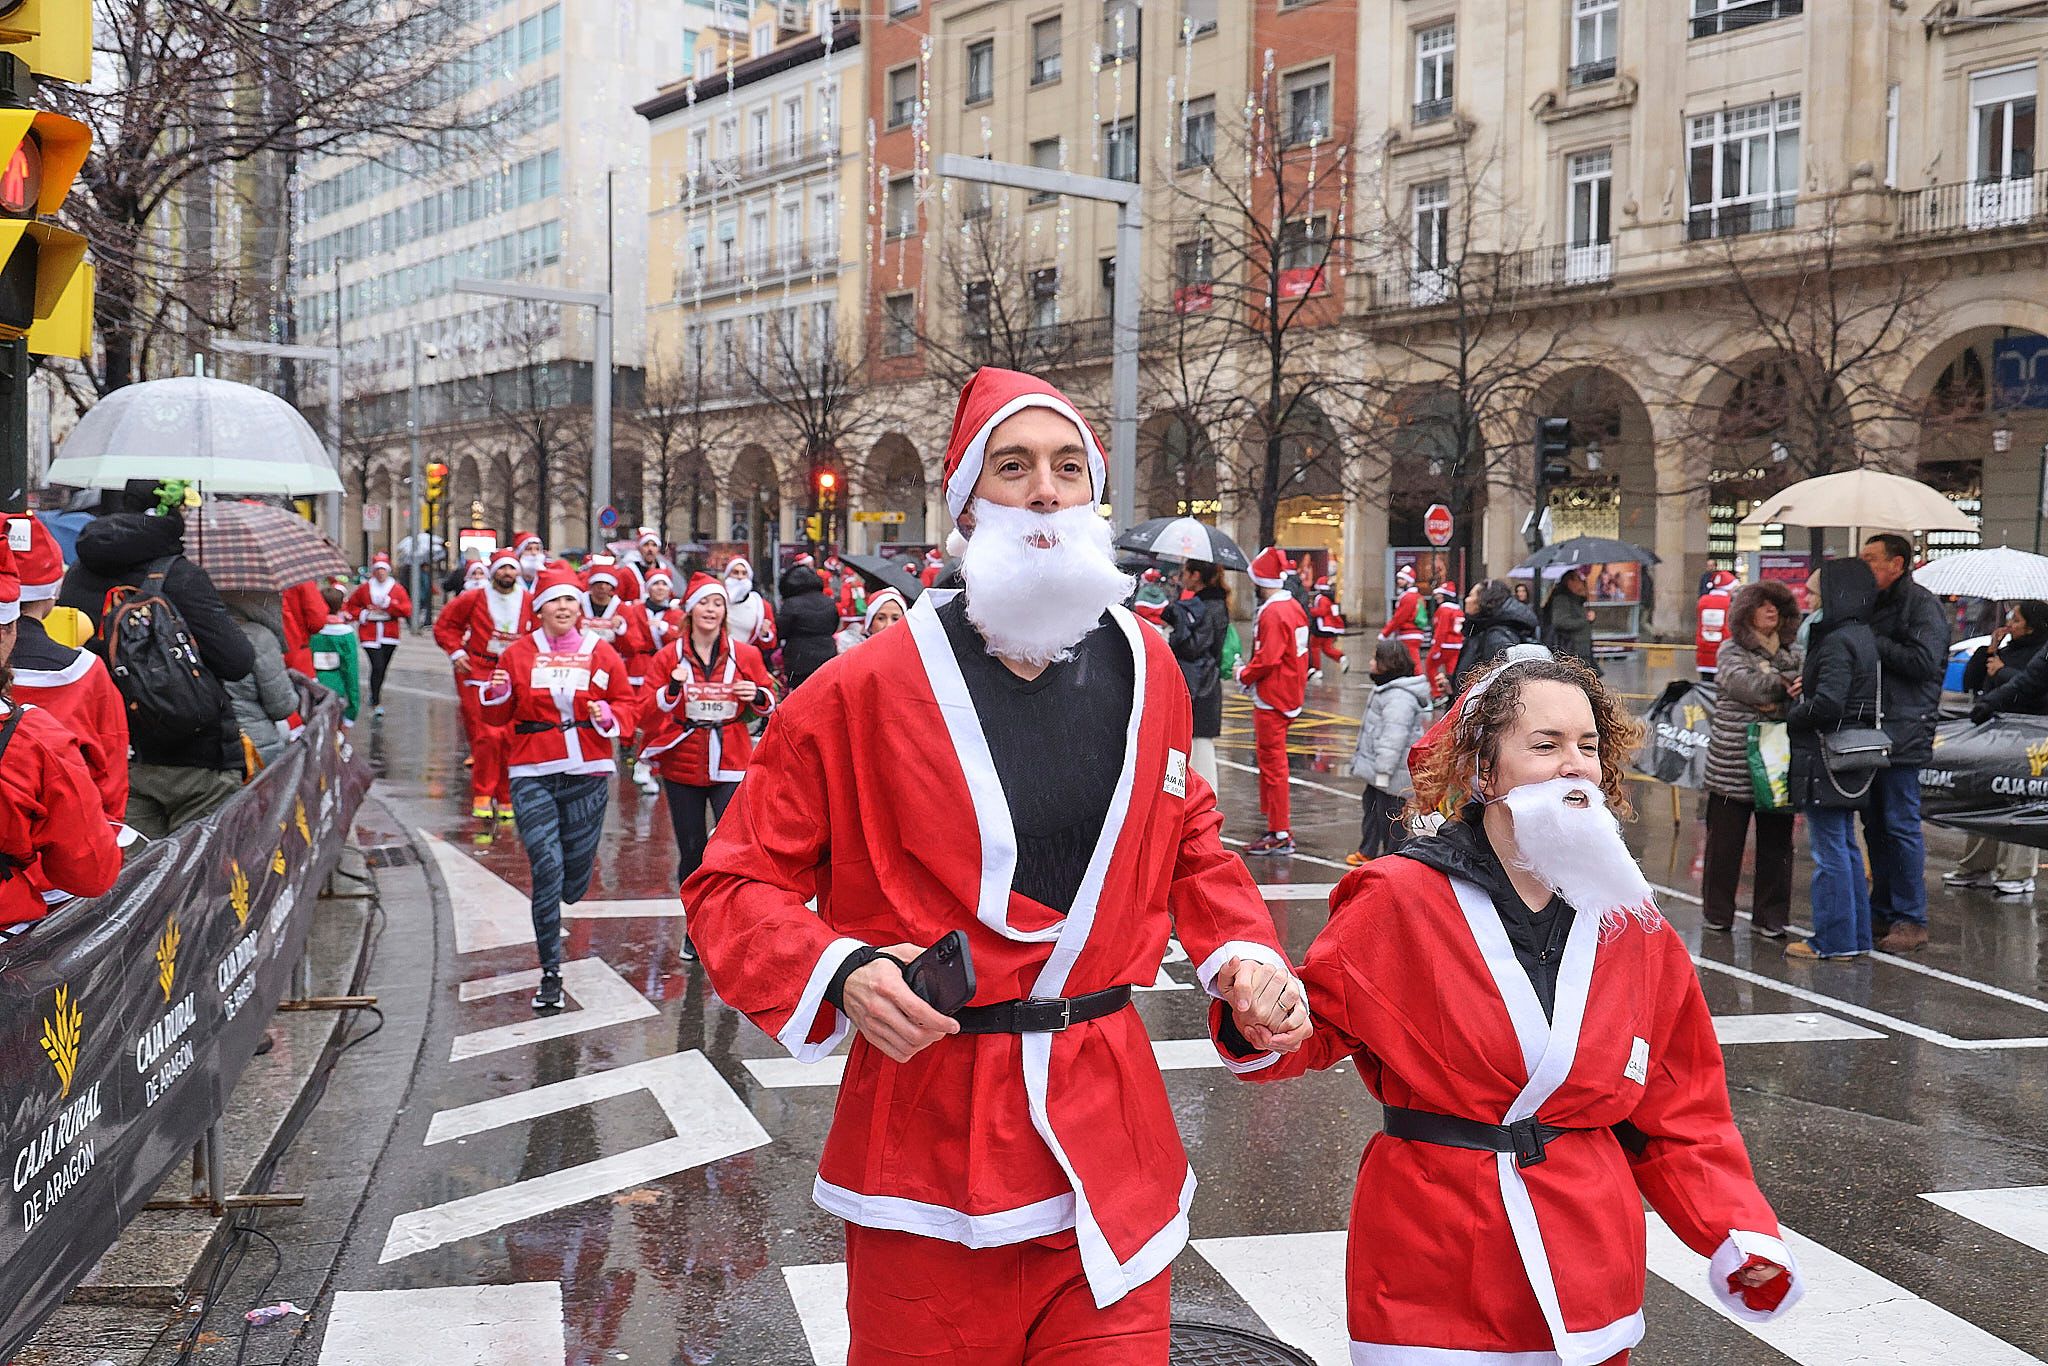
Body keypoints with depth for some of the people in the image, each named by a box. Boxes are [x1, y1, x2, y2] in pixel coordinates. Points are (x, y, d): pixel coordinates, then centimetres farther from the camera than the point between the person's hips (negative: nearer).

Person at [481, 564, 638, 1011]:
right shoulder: (517, 654, 6)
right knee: (547, 867, -11)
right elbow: (498, 717, 11)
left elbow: (628, 705, 10)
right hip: (533, 776, -1)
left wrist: (609, 717, -11)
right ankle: (550, 974, -1)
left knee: (575, 879, 5)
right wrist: (496, 695, -10)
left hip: (587, 774, 1)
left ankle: (555, 914, 45)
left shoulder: (602, 654, 7)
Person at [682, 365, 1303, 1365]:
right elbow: (735, 885, -4)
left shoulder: (1145, 669, 4)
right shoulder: (867, 690, -10)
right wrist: (837, 976, -21)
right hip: (927, 1145, -3)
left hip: (1106, 1136, 3)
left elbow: (1186, 842, 21)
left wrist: (1244, 954, 4)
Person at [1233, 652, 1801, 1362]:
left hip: (1588, 1264, 3)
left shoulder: (1634, 929, 2)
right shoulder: (1400, 900, -8)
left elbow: (1679, 1114, 7)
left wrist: (1738, 1232, -4)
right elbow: (1319, 1022, -4)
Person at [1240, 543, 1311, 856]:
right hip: (1291, 695, 9)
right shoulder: (1294, 607, 10)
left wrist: (1244, 674, -8)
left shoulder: (1272, 613, -19)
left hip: (1271, 698, -9)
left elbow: (1267, 659, -24)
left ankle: (1281, 835, 1)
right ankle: (1279, 819, 26)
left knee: (1272, 762, -3)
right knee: (1272, 758, 19)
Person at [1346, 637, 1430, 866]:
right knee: (1370, 805, 21)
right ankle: (1367, 852, 34)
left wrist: (1383, 771, -26)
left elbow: (1394, 738, -27)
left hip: (1392, 777, -11)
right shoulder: (1386, 689, 14)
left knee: (1389, 816, -2)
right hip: (1378, 771, 11)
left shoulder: (1399, 697, -23)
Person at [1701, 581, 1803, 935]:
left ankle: (1770, 916, 13)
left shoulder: (1794, 652, 15)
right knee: (1725, 840, 3)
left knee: (1776, 841, 5)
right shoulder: (1731, 651, 4)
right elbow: (1743, 684, -14)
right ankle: (1717, 912, 13)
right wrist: (1787, 683, -11)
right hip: (1734, 759, -3)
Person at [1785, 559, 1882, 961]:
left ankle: (1833, 940, 4)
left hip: (1826, 761, -10)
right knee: (1846, 849, 16)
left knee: (1830, 852, -3)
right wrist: (1804, 690, 3)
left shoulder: (1837, 642, -18)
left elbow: (1828, 703, -27)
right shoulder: (1861, 635, 13)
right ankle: (1857, 935, 23)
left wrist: (1790, 719, -11)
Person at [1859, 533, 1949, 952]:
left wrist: (1874, 643, -13)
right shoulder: (1873, 606, 19)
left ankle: (1912, 920, 1)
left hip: (1903, 736, -9)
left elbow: (1924, 662, -19)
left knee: (1901, 826, -6)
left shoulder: (1922, 605, -7)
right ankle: (1883, 913, 22)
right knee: (1875, 827, 13)